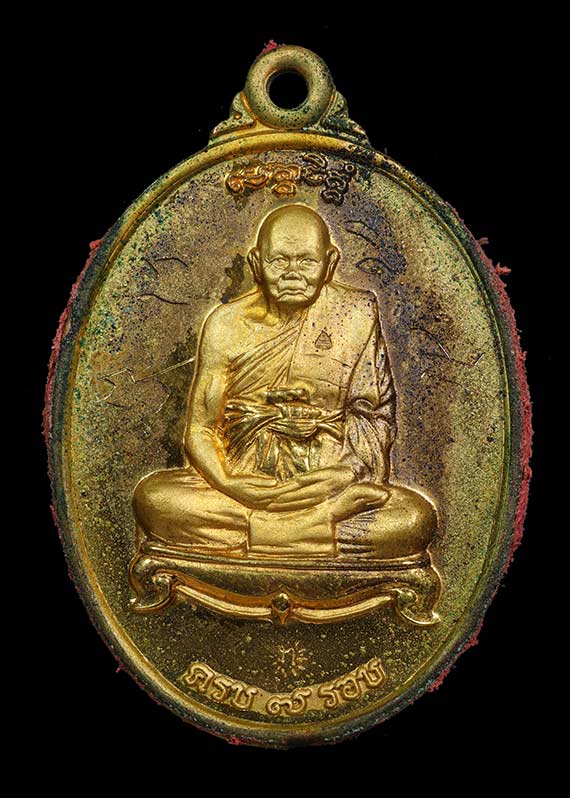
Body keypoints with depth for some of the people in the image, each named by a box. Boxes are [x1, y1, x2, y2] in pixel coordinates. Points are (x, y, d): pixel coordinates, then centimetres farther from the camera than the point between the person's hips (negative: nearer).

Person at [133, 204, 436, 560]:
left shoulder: (357, 313, 2)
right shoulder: (226, 324, 2)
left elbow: (375, 414, 1)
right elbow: (199, 429, 1)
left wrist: (349, 471, -19)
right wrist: (227, 483, -19)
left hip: (325, 479, 0)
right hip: (243, 479, 1)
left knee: (417, 518, -27)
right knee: (151, 497, -26)